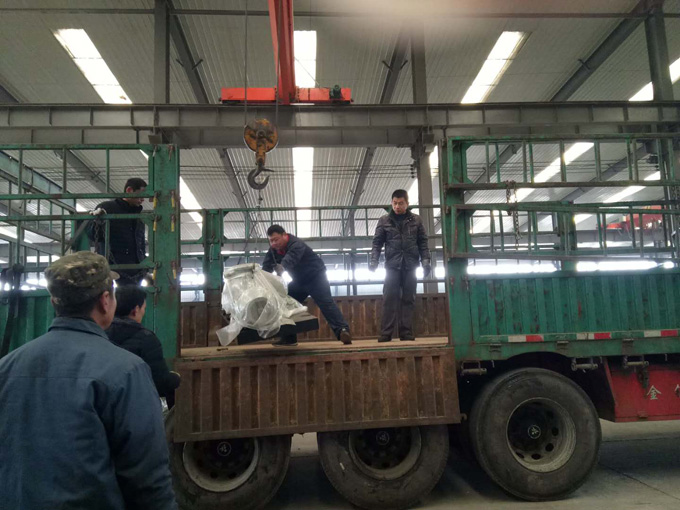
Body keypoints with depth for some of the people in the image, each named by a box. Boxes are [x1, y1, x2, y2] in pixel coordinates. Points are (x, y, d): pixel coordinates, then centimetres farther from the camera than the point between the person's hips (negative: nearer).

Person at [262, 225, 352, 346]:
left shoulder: (296, 245, -31)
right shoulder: (273, 250, -6)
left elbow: (290, 258, -52)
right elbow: (266, 267, -16)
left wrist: (282, 267, -71)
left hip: (316, 277, -8)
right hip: (299, 280, 8)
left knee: (325, 303, -23)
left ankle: (342, 330, -32)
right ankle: (289, 338, 9)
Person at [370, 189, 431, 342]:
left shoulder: (416, 220, 7)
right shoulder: (384, 221, 6)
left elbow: (423, 242, 7)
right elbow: (377, 242, 4)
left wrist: (425, 261, -4)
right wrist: (374, 261, -9)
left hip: (410, 265, 1)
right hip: (392, 265, -1)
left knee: (408, 299, 3)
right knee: (390, 299, -4)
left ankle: (406, 333, 7)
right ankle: (386, 333, -3)